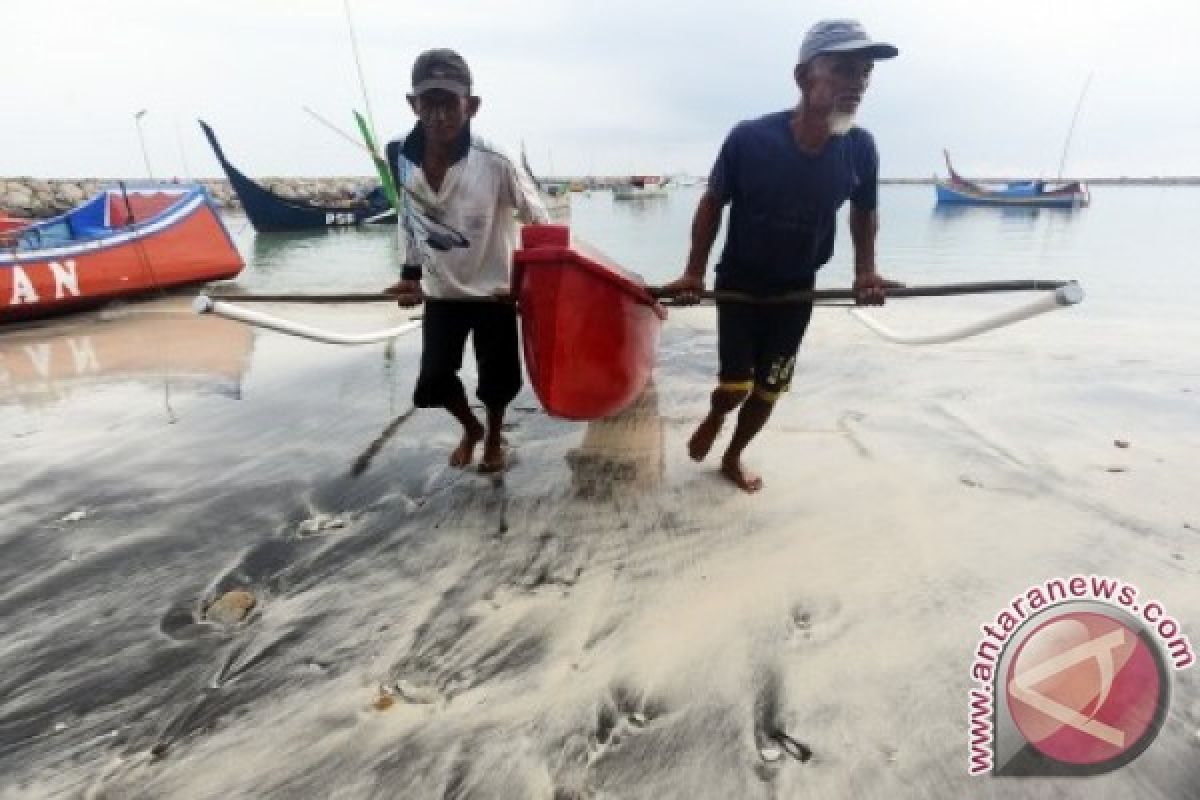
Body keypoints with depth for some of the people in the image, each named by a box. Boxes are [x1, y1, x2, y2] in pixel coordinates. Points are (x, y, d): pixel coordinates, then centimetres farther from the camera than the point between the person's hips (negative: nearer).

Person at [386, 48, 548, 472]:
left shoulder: (495, 164, -22)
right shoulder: (399, 158, -11)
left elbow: (540, 222, -11)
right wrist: (411, 274, 4)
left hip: (495, 291, -3)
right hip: (441, 293, 3)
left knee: (497, 382, 7)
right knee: (432, 383, 4)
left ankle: (493, 438, 40)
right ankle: (470, 428, 38)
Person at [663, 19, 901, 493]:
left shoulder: (860, 149, -12)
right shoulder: (750, 138, -22)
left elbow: (864, 211, 7)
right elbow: (713, 203, -7)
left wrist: (866, 271, -5)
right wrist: (694, 272, -10)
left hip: (797, 290, 3)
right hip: (739, 283, -3)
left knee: (769, 388, 9)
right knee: (734, 386, -5)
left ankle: (733, 458, 33)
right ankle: (713, 418, 33)